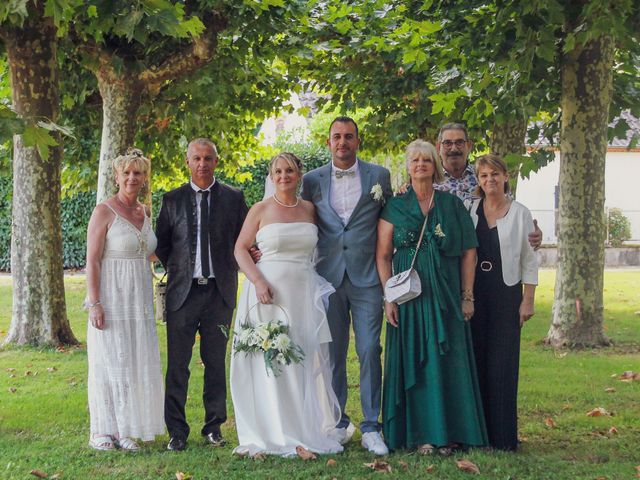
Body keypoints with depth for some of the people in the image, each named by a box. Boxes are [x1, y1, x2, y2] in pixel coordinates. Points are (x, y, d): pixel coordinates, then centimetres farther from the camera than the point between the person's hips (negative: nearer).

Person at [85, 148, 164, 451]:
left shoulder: (144, 212, 11)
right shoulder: (104, 212, -9)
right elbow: (92, 260, -12)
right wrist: (94, 304, -18)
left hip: (139, 299, 6)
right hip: (111, 298, -6)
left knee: (135, 362, 8)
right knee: (108, 361, -1)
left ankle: (124, 429, 17)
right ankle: (101, 431, 8)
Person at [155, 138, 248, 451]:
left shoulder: (233, 198, 4)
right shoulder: (172, 200, 5)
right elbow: (161, 243, 12)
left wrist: (230, 272, -1)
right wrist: (176, 271, 6)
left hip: (219, 292, 0)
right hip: (182, 292, 0)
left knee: (216, 363, 8)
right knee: (177, 364, 0)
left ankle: (213, 426, 18)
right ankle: (177, 431, 7)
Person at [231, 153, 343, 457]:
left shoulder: (309, 209, 10)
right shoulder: (260, 210, 0)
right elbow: (240, 249, -2)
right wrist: (258, 281, -15)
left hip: (304, 293, 3)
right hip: (268, 292, -3)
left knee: (307, 360, 4)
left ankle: (308, 430, 15)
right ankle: (275, 434, 6)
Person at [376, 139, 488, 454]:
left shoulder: (452, 205, 5)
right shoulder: (395, 207, 4)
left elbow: (468, 252, 4)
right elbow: (383, 255, 2)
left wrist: (467, 296, -2)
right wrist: (389, 298, -6)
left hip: (446, 296, 1)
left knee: (448, 361, 2)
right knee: (413, 361, 1)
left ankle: (448, 432, 10)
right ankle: (419, 434, 6)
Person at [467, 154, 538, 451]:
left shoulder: (520, 214, 2)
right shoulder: (468, 210, 5)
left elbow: (529, 261, 2)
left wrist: (528, 301, -2)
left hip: (506, 293, -2)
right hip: (473, 293, 2)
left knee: (502, 364, -1)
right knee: (474, 361, 3)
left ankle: (502, 435, 6)